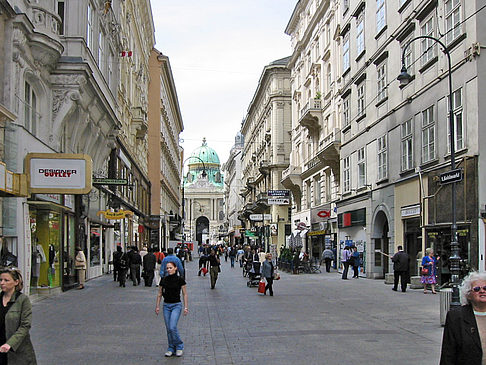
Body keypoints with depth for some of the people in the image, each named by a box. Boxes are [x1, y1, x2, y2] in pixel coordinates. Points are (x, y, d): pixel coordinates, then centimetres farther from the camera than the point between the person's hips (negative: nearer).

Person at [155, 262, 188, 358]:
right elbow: (159, 294, 10)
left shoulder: (180, 280, -7)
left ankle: (179, 346, 5)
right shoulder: (163, 280, 2)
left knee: (172, 327, -15)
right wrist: (157, 306, 7)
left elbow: (185, 294, -2)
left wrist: (186, 307, -5)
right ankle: (171, 348, 18)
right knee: (168, 328, 5)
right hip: (166, 305, 4)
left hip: (176, 305, -4)